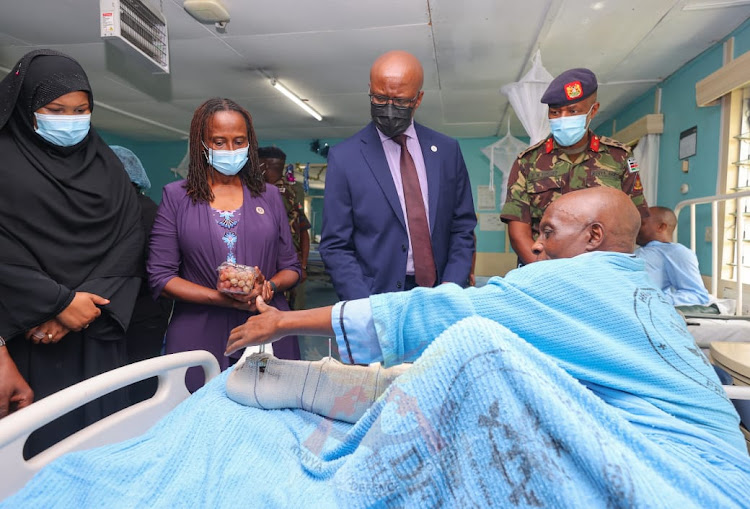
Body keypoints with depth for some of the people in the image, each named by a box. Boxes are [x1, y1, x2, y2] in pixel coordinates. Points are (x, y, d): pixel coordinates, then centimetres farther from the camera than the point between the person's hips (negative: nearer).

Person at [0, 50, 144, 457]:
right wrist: (59, 301, -13)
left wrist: (89, 300, -10)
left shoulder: (105, 163, 11)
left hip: (96, 334, 3)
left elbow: (129, 237, 2)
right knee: (37, 438, 1)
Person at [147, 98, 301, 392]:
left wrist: (269, 287, -12)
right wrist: (221, 298, -15)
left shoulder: (269, 196, 10)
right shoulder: (176, 197, 5)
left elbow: (291, 268, 11)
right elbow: (160, 276, -2)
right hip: (200, 341, -1)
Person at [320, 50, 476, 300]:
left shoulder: (447, 150, 3)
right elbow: (335, 246, -6)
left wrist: (450, 288, -8)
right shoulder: (343, 157, -5)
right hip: (376, 298, -2)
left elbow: (462, 228, 5)